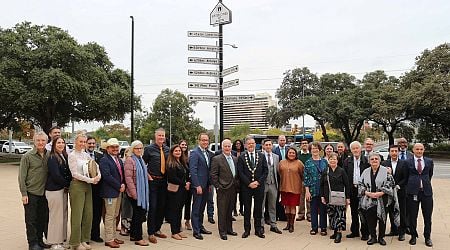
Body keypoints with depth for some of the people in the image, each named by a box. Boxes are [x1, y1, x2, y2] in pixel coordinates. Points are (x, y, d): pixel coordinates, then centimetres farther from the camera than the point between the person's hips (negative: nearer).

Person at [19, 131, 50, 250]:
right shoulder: (27, 156, -7)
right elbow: (22, 176, -7)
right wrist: (24, 193, -10)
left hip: (44, 193, 4)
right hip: (31, 193, -4)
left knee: (43, 219, 12)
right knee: (31, 220, 4)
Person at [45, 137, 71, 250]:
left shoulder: (65, 156, 10)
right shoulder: (52, 158, -11)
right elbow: (56, 175, -16)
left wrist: (67, 186, -2)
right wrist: (67, 185, -5)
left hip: (63, 189, 7)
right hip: (54, 190, -7)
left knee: (63, 215, 11)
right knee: (56, 216, 0)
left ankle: (61, 239, 22)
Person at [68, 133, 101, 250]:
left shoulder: (86, 155, 11)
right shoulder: (72, 155, -6)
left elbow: (95, 166, 16)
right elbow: (75, 173, -12)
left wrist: (98, 175, -5)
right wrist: (91, 180, -15)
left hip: (88, 186, 6)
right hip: (77, 185, -6)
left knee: (88, 214, 8)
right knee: (77, 215, 0)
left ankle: (84, 240, 20)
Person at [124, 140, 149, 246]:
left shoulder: (140, 159, 13)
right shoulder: (129, 160, -12)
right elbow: (128, 178, -17)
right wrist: (134, 192, -19)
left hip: (142, 192, 8)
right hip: (135, 192, -8)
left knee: (136, 214, 14)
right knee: (139, 214, -5)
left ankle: (133, 235, 24)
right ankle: (138, 238, 3)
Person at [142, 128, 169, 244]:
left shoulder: (167, 149, 8)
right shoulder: (149, 149, -6)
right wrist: (148, 176, -8)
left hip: (164, 181, 5)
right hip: (153, 181, -5)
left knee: (162, 206, 11)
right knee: (152, 207, -5)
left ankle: (157, 229, 26)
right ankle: (151, 233, 6)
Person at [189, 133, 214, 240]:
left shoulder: (209, 153, 11)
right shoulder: (194, 153, -12)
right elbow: (192, 170, -17)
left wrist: (209, 184, 11)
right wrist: (197, 186, -20)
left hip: (206, 185, 7)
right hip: (198, 185, -7)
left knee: (202, 207, 16)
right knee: (196, 208, 1)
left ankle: (200, 227, 27)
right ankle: (196, 231, 8)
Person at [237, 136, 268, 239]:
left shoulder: (261, 156, 6)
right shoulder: (241, 157, 1)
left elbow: (265, 171, 3)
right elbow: (240, 173, -4)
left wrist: (258, 182, -9)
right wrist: (249, 183, -11)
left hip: (259, 186, 1)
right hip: (246, 187, -1)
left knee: (258, 209, 7)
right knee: (247, 209, 7)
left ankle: (258, 229, 17)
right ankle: (247, 229, 16)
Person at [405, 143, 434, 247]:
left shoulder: (429, 161, 6)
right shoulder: (408, 162, 0)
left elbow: (430, 175, 18)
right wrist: (411, 185, 7)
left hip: (427, 191, 2)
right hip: (413, 192, -1)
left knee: (428, 216, 7)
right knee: (412, 216, 7)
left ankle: (427, 237, 22)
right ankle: (413, 236, 23)